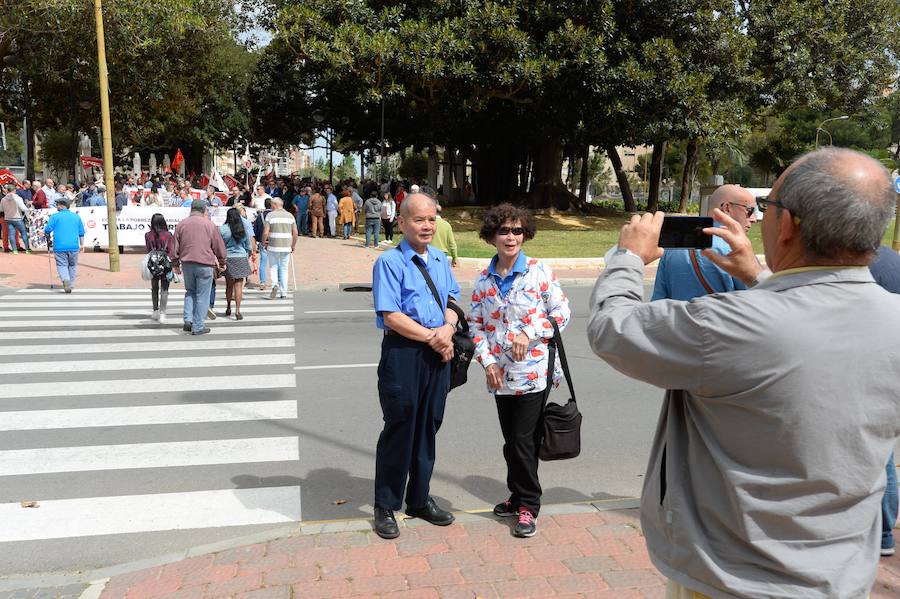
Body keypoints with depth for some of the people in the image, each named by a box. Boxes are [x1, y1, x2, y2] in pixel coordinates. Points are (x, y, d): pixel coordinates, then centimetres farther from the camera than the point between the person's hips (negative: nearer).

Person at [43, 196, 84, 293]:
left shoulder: (55, 216, 0)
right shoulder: (76, 216, 10)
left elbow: (47, 230, -4)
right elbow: (81, 233, 12)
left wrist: (48, 237, 17)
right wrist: (82, 245, 19)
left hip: (60, 246, -3)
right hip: (73, 246, 3)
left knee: (62, 265, 3)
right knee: (73, 265, 16)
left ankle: (65, 279, -24)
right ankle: (71, 285, 15)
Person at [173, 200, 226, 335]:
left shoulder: (181, 224, 8)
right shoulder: (209, 224, -1)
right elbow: (219, 246, 3)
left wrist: (176, 264, 21)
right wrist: (222, 263, 15)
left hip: (186, 263, 4)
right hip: (205, 264, -4)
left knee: (190, 292, 20)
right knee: (202, 295, 3)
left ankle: (188, 320, 9)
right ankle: (198, 327, 4)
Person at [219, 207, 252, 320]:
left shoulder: (222, 229, -7)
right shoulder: (244, 229, 0)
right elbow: (248, 246, 8)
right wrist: (247, 256, 24)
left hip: (227, 259, 0)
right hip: (241, 258, 0)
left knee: (229, 285, 14)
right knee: (238, 285, 0)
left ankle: (228, 308, 27)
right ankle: (237, 310, -5)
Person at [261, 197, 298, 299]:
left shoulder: (270, 215, -4)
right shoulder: (290, 215, 6)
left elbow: (266, 232, -9)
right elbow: (295, 233, 4)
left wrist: (263, 243, 7)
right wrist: (293, 246, 15)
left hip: (273, 246, -2)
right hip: (286, 247, 3)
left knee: (273, 267, 12)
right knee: (284, 269, 11)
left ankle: (275, 284, -13)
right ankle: (283, 293, 10)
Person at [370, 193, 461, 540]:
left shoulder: (441, 260, 12)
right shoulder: (389, 262, -9)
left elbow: (452, 301, 14)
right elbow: (391, 316, -15)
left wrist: (448, 329, -7)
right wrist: (431, 336, -14)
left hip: (438, 353, 6)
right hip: (402, 353, -6)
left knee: (428, 427, 15)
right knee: (400, 428, 1)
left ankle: (419, 500, 32)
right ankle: (386, 507, 18)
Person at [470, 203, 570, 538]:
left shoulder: (539, 273, -6)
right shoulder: (484, 281, 5)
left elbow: (561, 313, -4)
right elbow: (476, 325, 8)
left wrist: (529, 333, -17)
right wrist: (487, 361, -4)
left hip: (534, 371, -4)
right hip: (501, 375, 4)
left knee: (523, 440, -2)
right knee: (511, 441, 14)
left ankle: (528, 506, 14)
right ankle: (518, 496, 32)